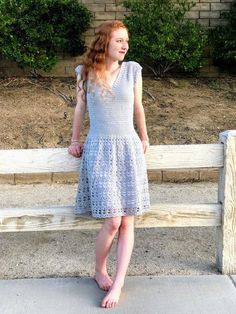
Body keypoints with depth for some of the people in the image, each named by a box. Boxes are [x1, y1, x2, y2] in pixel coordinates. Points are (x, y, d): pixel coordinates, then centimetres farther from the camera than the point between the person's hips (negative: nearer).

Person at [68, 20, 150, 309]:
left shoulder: (132, 70, 3)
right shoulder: (86, 72, 1)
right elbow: (80, 107, 12)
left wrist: (144, 139, 21)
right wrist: (75, 140, 17)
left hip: (128, 148, 2)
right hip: (99, 149, -2)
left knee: (127, 221, -1)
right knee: (112, 221, -10)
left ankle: (117, 285, 11)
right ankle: (99, 271, 18)